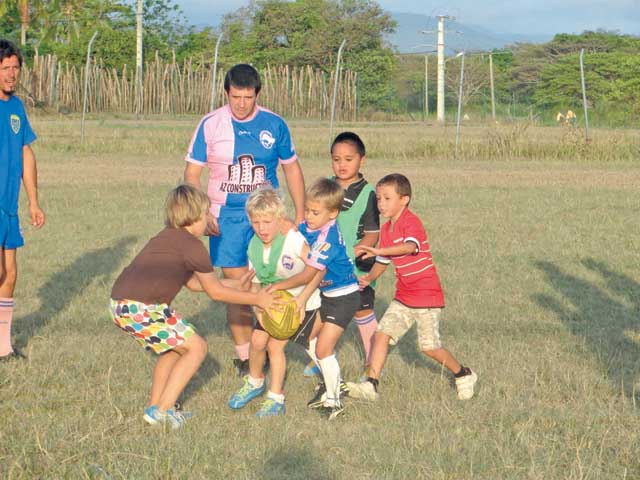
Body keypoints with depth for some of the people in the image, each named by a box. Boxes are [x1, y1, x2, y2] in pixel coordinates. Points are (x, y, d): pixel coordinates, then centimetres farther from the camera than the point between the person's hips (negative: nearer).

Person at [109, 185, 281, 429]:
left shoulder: (167, 238, 23)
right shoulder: (192, 246, -5)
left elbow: (193, 283, 30)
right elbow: (216, 292, 3)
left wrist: (235, 283, 33)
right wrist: (256, 299, 12)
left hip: (120, 303, 9)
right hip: (141, 308, -9)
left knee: (176, 345, 25)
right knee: (196, 348, 3)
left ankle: (154, 407, 22)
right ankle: (163, 410, 0)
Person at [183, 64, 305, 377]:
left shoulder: (274, 125, 2)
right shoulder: (211, 125, -2)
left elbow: (292, 169, 13)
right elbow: (192, 173, 2)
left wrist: (300, 217, 9)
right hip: (226, 216, -1)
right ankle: (244, 357, 5)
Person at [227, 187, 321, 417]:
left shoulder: (293, 239, -27)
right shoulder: (254, 247, -9)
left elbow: (317, 270, -26)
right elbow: (255, 283, -2)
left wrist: (301, 299, -31)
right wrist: (259, 309, -17)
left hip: (301, 301, -5)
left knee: (275, 344, -11)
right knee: (257, 340, -2)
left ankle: (276, 399, 3)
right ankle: (254, 382, 28)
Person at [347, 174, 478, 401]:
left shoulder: (411, 222, -18)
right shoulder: (386, 229, 8)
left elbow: (410, 247, -39)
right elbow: (383, 262, 15)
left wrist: (378, 251, -51)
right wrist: (369, 277, -6)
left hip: (428, 296, -7)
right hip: (403, 297, 7)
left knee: (429, 346, -1)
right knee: (382, 333, -7)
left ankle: (464, 375, 22)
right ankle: (371, 385, -7)